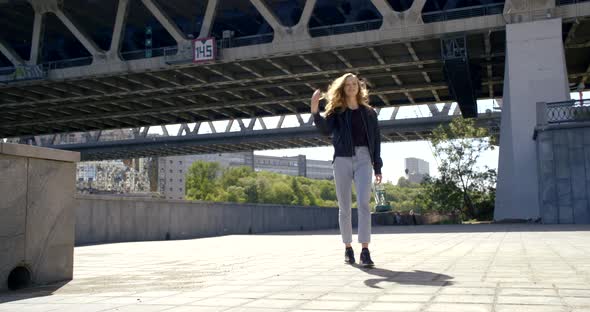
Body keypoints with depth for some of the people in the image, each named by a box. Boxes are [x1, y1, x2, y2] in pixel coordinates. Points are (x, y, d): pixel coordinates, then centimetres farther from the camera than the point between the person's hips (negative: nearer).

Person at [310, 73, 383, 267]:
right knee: (344, 206, 4)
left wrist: (378, 168, 4)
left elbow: (376, 141, 12)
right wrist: (315, 111, -28)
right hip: (342, 159, 0)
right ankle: (348, 247, 16)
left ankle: (365, 251, -19)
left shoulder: (368, 112, 14)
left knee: (363, 203, -15)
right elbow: (325, 130, -10)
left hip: (363, 159, 0)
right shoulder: (336, 111, 9)